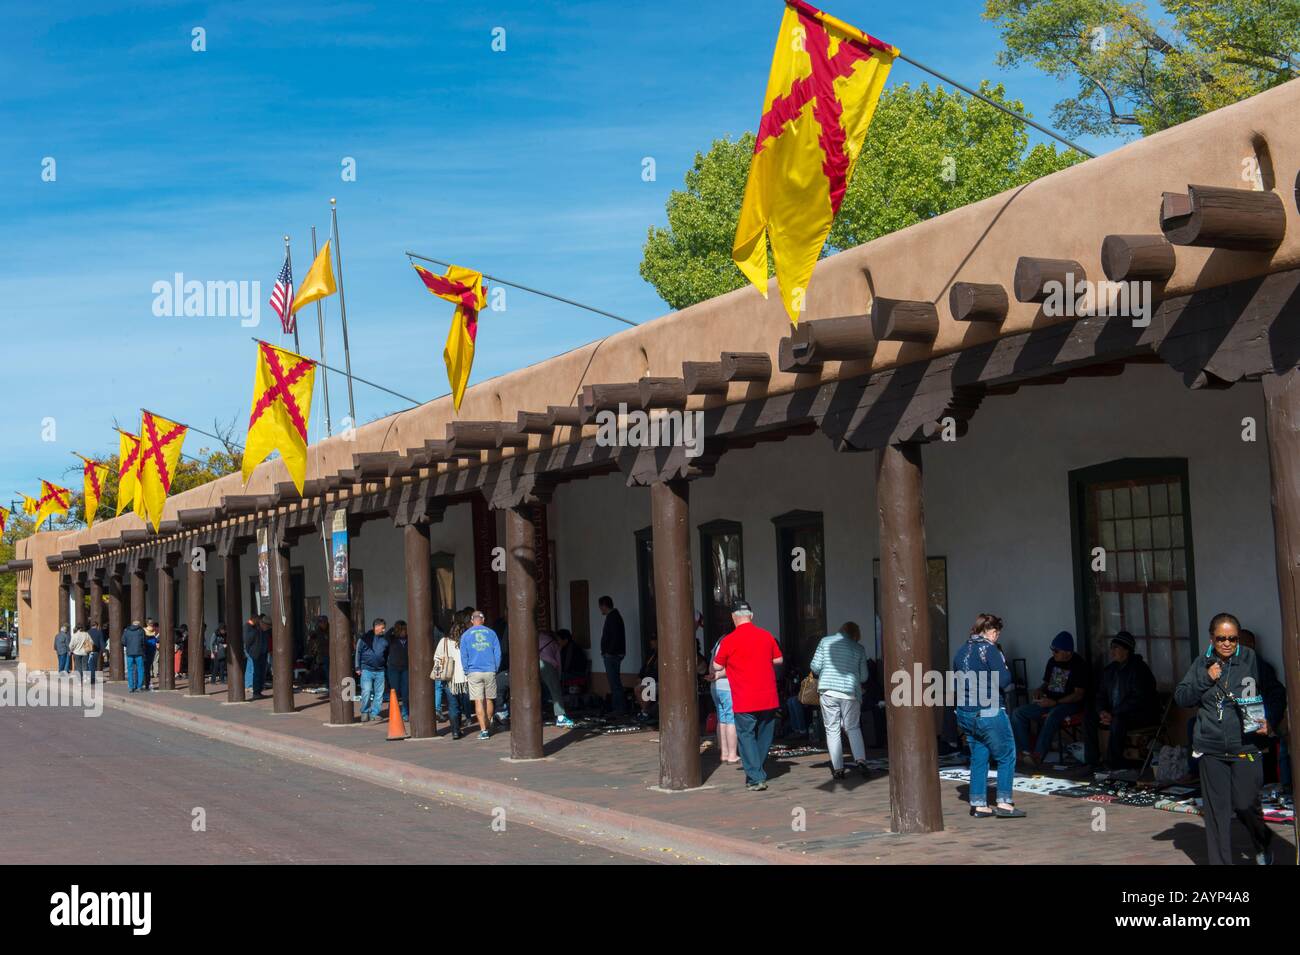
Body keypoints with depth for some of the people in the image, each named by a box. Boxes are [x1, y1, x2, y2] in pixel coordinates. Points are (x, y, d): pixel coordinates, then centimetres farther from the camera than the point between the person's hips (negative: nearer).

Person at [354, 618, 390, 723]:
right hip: (367, 670, -4)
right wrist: (357, 667, -1)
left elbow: (387, 655, 20)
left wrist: (387, 668, 18)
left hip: (380, 671, 4)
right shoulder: (365, 638, -1)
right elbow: (358, 652, 2)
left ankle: (374, 713, 13)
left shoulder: (384, 640, 10)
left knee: (379, 693, 4)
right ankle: (364, 713, 4)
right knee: (366, 692, -10)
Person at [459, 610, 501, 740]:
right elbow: (498, 653, 4)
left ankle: (483, 730, -6)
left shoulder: (466, 635, 3)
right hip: (490, 671, 1)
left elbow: (463, 656, 3)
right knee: (488, 700, 13)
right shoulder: (491, 633, 4)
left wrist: (466, 673, 10)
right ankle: (487, 726, 20)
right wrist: (495, 669, 12)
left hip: (474, 672, -1)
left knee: (478, 702, -2)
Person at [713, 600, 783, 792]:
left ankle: (756, 778, -6)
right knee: (764, 737, 16)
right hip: (768, 698, 4)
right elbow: (779, 660, 14)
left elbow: (717, 666, 1)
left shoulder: (729, 640, -10)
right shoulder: (767, 636, 2)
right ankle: (758, 773, 27)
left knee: (746, 737, 1)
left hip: (744, 701, -4)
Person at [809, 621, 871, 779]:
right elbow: (863, 676, 7)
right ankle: (860, 760, -3)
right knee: (853, 728, 13)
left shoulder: (825, 641, 5)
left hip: (827, 691, 0)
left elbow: (815, 666, 0)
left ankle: (838, 769, 2)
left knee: (832, 730, 5)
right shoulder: (858, 648, 6)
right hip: (850, 692, 0)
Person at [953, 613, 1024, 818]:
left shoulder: (962, 651, 10)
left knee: (978, 758, 12)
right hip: (988, 713, -7)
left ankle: (978, 804, 12)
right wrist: (1006, 670, 4)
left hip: (964, 714, 7)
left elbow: (955, 681, 16)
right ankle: (1004, 803, -1)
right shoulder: (989, 649, -12)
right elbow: (1005, 681, -16)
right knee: (1006, 756, 3)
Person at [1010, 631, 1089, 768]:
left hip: (1069, 704, -8)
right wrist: (1040, 690, 0)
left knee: (1053, 715, -40)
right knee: (1018, 713, -9)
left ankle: (1038, 755, -41)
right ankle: (1024, 751, -22)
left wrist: (1055, 702, -22)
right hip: (1049, 702, 8)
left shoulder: (1079, 665, -10)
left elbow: (1079, 695, -15)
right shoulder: (1052, 661, 10)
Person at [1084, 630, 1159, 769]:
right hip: (1116, 713, 8)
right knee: (1089, 717, -9)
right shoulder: (1110, 670, 11)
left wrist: (1114, 714, -25)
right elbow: (1100, 695, 14)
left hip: (1143, 714, -8)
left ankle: (1113, 764, -29)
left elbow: (1138, 699, -23)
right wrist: (1102, 712, -9)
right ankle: (1091, 761, -10)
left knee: (1118, 721, -37)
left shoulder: (1139, 668, -15)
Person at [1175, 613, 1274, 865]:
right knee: (1216, 809, 4)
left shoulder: (1251, 660, -2)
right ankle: (1220, 862, 16)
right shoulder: (1202, 664, 5)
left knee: (1245, 804, -1)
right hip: (1211, 749, 2)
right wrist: (1205, 679, -9)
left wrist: (1268, 719, -11)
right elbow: (1180, 698, 4)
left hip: (1245, 747, -2)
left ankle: (1263, 843, 31)